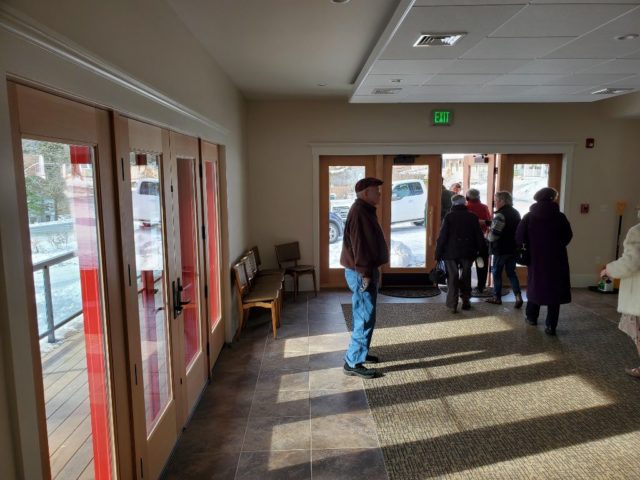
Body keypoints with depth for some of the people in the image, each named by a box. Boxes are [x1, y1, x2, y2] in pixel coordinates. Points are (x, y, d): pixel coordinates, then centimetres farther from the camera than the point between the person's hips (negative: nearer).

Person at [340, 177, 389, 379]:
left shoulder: (365, 210, 15)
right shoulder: (359, 211, -18)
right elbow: (359, 246, -24)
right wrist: (365, 274, -23)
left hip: (367, 271, 11)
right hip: (360, 273, -11)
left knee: (364, 316, 19)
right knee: (365, 318, -6)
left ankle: (361, 352, 32)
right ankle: (352, 363, 1)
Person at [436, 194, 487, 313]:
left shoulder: (449, 217, -7)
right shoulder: (473, 217, 2)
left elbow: (442, 236, -9)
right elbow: (479, 236, 3)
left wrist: (438, 254, -5)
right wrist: (482, 252, 10)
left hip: (451, 253, -2)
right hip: (468, 253, 2)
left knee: (452, 277, 4)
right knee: (466, 277, 15)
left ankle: (453, 304, 0)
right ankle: (465, 301, 20)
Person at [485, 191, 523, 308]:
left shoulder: (501, 214, -18)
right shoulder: (515, 213, 10)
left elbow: (494, 235, -24)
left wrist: (487, 235, -1)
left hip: (501, 249, -8)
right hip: (513, 248, 8)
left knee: (496, 272, 7)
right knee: (511, 272, 12)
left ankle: (497, 298, 14)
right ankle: (518, 296, -1)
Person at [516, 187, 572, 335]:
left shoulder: (529, 217, -5)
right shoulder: (560, 217, -6)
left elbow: (519, 238, -8)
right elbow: (568, 237, 1)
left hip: (536, 259, 2)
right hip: (556, 259, -1)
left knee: (535, 286, 18)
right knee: (554, 290, 3)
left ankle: (531, 317, 29)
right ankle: (550, 325, 0)